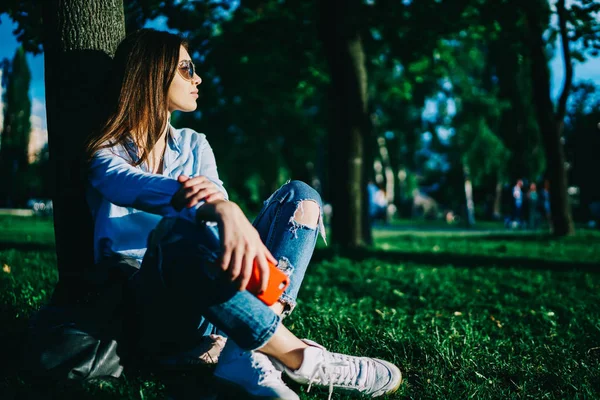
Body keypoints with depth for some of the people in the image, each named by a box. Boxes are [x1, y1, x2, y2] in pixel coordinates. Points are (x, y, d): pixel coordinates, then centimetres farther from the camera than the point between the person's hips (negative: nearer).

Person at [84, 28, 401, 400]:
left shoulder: (193, 144, 16)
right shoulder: (107, 151, 1)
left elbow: (215, 197, -4)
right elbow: (131, 187, -23)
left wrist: (222, 207, -32)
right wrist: (225, 210, -44)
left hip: (209, 305, 5)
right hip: (150, 306, -5)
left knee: (299, 195, -10)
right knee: (177, 232, -38)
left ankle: (243, 353, -30)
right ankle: (298, 356, -27)